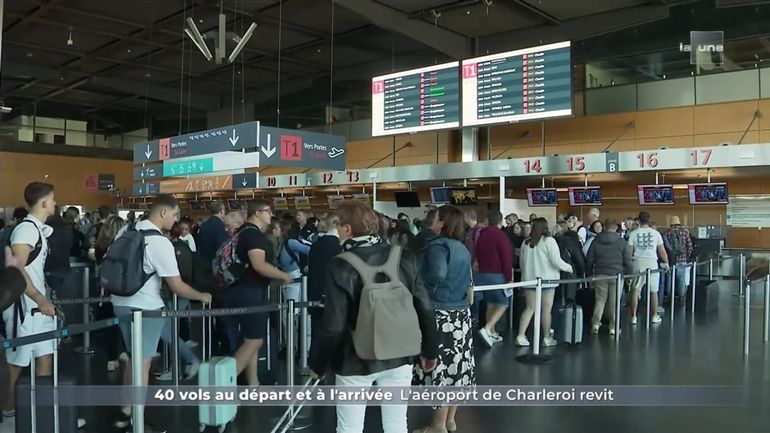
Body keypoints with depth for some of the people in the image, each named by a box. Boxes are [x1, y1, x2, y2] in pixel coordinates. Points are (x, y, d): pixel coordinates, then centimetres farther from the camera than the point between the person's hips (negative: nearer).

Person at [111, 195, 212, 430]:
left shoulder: (126, 231, 4)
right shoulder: (161, 242, -19)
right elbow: (177, 287, -17)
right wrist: (202, 296, -2)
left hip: (121, 302, 8)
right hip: (144, 307, -8)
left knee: (133, 358, 20)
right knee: (143, 362, 3)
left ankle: (125, 412, 28)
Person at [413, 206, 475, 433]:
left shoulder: (438, 245, -13)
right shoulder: (462, 249, 11)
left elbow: (438, 275, -29)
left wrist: (418, 284, -13)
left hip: (441, 314, -8)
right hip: (461, 314, 8)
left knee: (440, 368, 1)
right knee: (455, 366, 14)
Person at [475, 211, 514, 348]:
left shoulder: (481, 235, 11)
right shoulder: (501, 236, -12)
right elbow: (507, 259, -15)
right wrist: (509, 278, -11)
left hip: (482, 274, 7)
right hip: (497, 275, -7)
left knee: (491, 304, 13)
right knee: (503, 304, 0)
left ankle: (492, 334, 15)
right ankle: (486, 329, -15)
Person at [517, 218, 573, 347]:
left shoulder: (526, 243, 4)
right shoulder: (549, 241, -9)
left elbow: (522, 263, 11)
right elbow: (556, 261, -12)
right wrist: (569, 268, 4)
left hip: (529, 279, 4)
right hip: (546, 279, -4)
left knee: (530, 308, 9)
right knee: (546, 309, 5)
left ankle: (521, 336, 2)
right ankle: (547, 338, 13)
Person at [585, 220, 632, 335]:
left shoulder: (596, 241, 3)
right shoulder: (622, 242, -2)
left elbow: (589, 260, 5)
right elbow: (628, 261, -2)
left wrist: (589, 275, 14)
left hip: (600, 275, 2)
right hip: (616, 275, -1)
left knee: (600, 299, 11)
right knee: (614, 301, 5)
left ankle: (595, 323, 1)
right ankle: (613, 327, 9)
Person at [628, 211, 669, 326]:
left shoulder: (633, 234, 0)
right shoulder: (656, 233, 4)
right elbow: (662, 251, 7)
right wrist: (666, 263, 20)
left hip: (638, 262, -1)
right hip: (652, 263, 1)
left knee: (635, 290, 6)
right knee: (653, 291, 12)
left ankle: (633, 317, 6)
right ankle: (655, 316, 22)